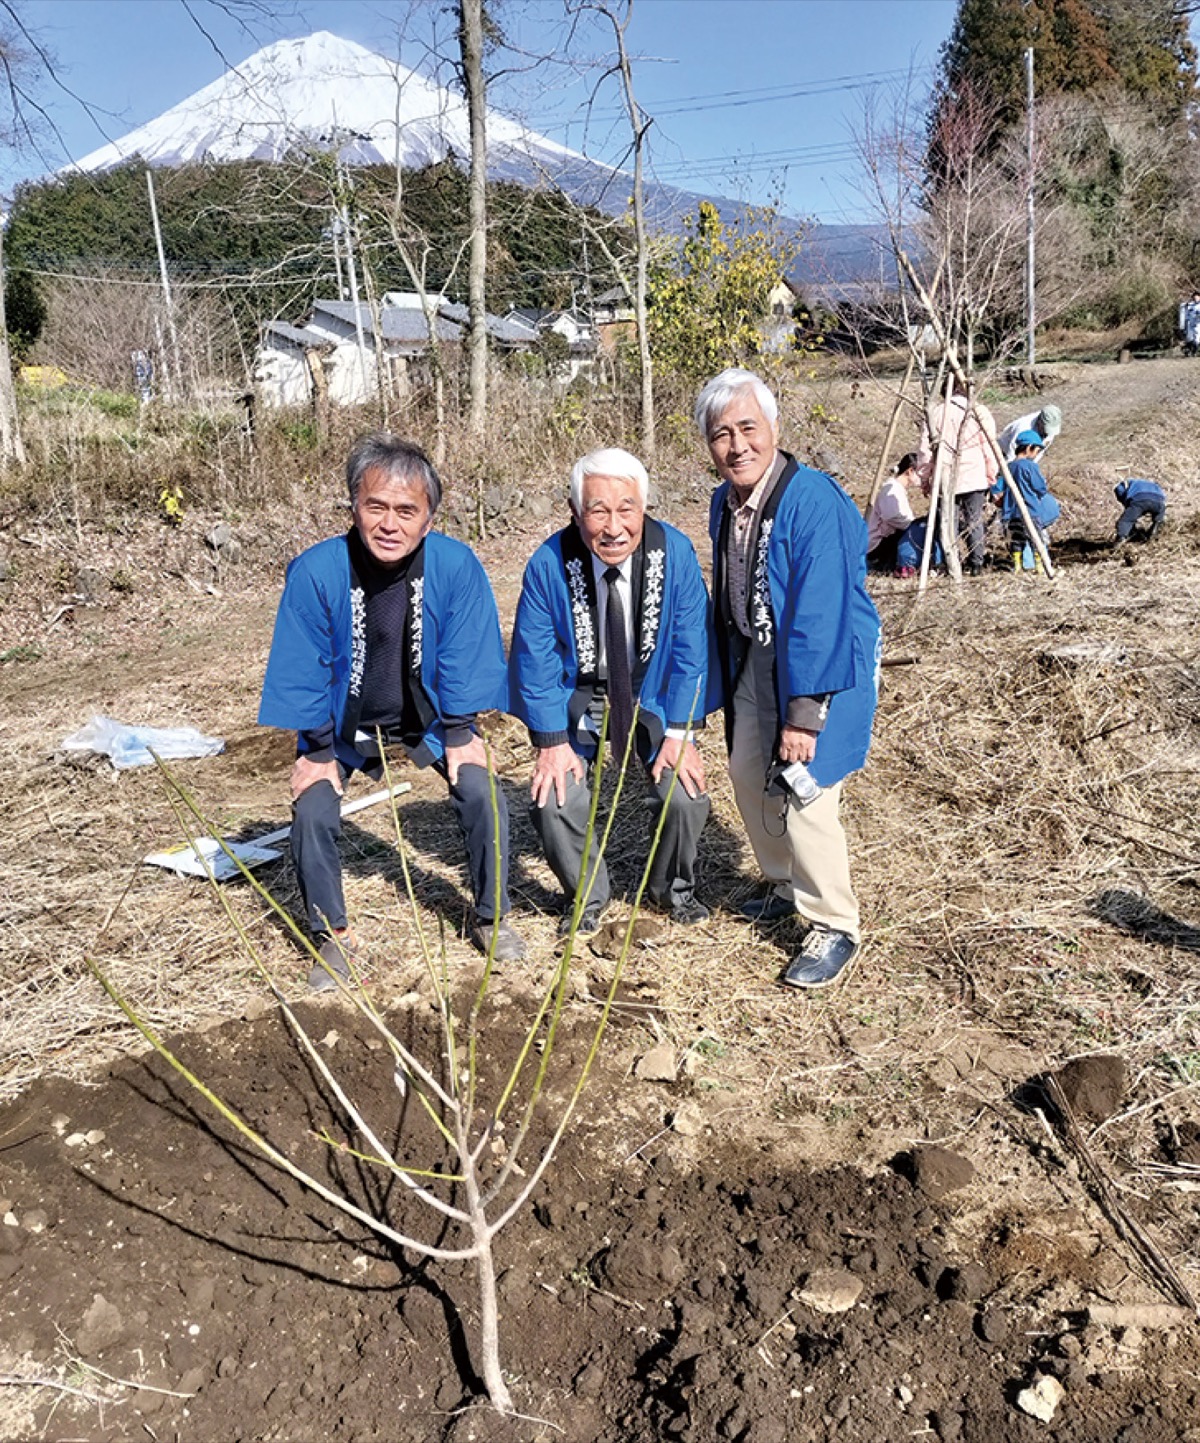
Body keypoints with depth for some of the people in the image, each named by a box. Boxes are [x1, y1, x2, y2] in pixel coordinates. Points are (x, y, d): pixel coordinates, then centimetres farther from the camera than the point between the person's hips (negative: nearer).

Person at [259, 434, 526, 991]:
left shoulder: (456, 565, -24)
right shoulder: (314, 573, -26)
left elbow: (464, 657, -12)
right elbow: (303, 670, -15)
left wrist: (461, 734, -11)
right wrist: (317, 751, -13)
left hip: (427, 717, 1)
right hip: (342, 724, 0)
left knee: (482, 794, -13)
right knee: (311, 812, -15)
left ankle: (492, 918, 11)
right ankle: (333, 936, 9)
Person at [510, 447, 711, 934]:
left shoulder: (675, 552, -20)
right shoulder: (548, 564, -22)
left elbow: (690, 648, -13)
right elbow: (535, 659, -13)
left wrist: (679, 734, -15)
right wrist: (551, 742, -16)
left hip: (653, 693, 1)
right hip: (576, 696, 0)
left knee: (685, 797, -12)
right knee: (554, 801, -14)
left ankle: (672, 888, 21)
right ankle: (586, 898, 16)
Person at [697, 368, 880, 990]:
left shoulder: (814, 502, -25)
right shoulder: (724, 502, 0)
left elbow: (818, 615, -28)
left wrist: (802, 712, -29)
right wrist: (720, 676, 15)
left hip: (826, 665, -8)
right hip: (756, 659, 8)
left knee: (803, 792, -11)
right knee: (749, 774, 15)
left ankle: (833, 927, 9)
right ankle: (787, 887, 37)